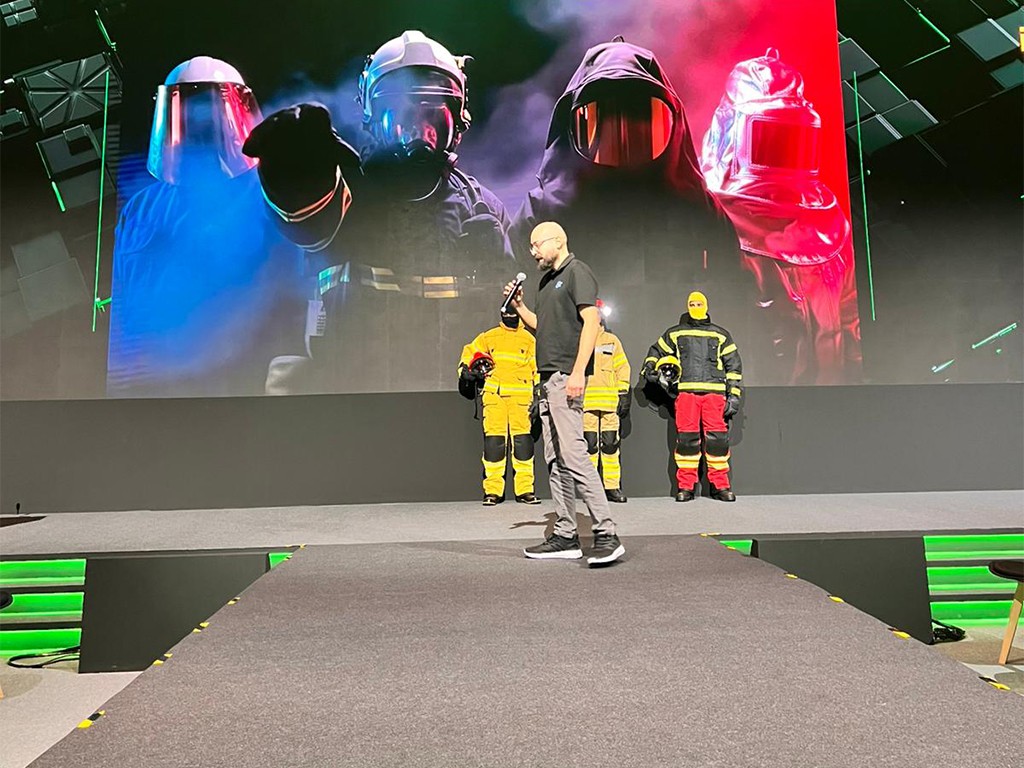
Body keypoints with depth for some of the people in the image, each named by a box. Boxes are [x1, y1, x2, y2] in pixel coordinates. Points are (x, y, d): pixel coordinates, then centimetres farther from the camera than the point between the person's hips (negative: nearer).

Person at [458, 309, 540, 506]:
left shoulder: (529, 339, 11)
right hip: (494, 395, 1)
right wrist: (465, 371, 11)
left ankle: (525, 490, 2)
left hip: (520, 396, 0)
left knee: (522, 441, -5)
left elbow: (537, 369, 13)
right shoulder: (488, 337, 13)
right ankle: (493, 490, 1)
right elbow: (469, 352, 26)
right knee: (493, 440, -4)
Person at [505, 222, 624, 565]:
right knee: (555, 460, 8)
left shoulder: (577, 272, -4)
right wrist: (519, 307, 14)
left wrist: (578, 372, -22)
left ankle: (606, 535, -11)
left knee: (573, 454, -15)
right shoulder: (546, 280, 23)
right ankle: (565, 536, 13)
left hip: (566, 377, -10)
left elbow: (591, 321, -14)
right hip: (548, 378, 10)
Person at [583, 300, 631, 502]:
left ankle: (612, 487, 6)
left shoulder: (612, 340, 16)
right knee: (590, 445, -2)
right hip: (585, 401, -2)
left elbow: (622, 368, 14)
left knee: (611, 444, 1)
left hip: (610, 402, 2)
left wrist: (624, 395, 5)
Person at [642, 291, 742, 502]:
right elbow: (656, 351, 27)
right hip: (686, 391, 0)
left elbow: (734, 365, 15)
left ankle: (720, 485, 3)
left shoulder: (720, 335, 18)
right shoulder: (675, 334, 19)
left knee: (718, 437, -5)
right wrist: (650, 369, 7)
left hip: (715, 392, 0)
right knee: (686, 438, -6)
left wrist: (734, 395, 6)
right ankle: (685, 486, 0)